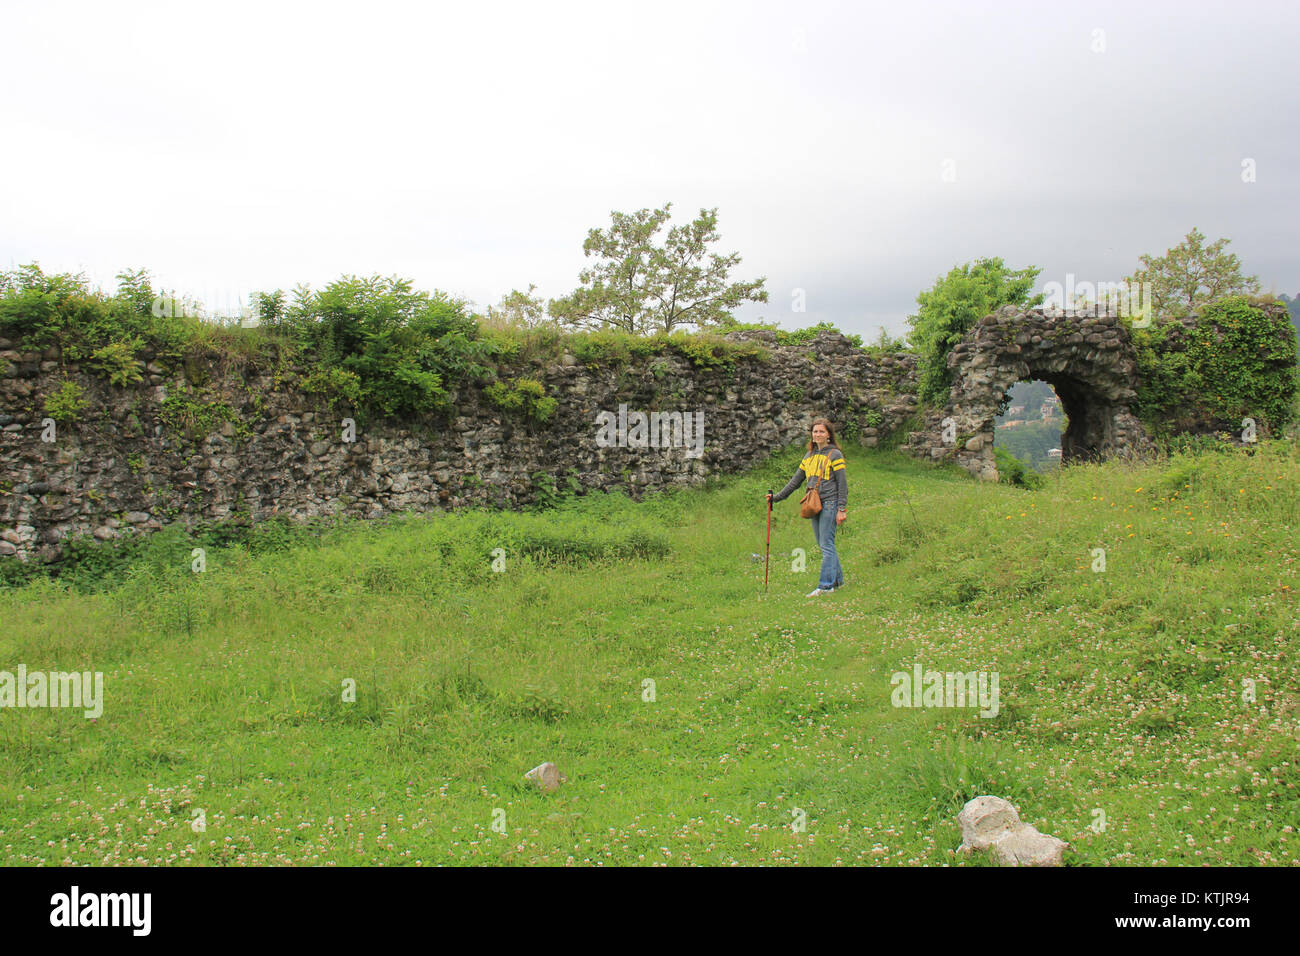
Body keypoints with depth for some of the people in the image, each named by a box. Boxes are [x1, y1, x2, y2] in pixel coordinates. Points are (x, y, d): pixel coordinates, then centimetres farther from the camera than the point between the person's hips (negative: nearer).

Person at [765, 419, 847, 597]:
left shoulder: (835, 455, -2)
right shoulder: (809, 456, 16)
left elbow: (842, 484, -5)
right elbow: (796, 480, 20)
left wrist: (842, 509, -11)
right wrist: (777, 497, 16)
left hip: (829, 504, -7)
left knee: (826, 545, -9)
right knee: (824, 545, 9)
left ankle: (825, 585, -10)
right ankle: (838, 580, 18)